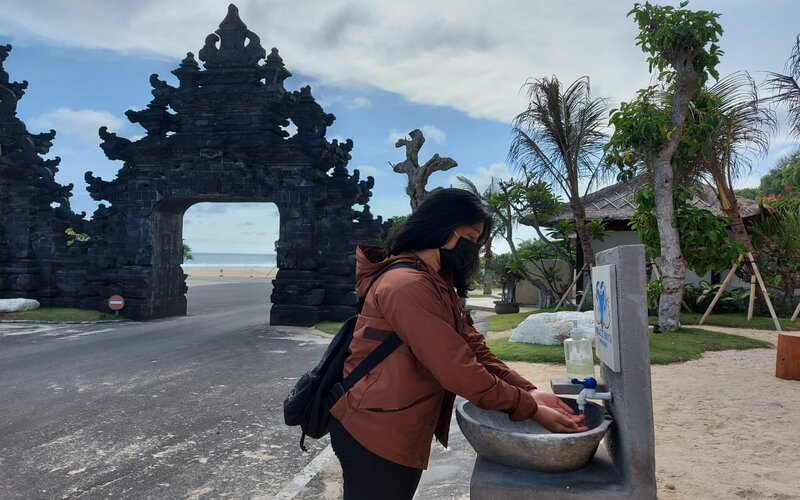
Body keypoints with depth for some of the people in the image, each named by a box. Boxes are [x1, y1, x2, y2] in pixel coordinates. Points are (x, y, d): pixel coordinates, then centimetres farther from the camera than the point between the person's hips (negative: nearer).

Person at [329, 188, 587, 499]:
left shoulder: (438, 284, 11)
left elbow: (473, 347, 4)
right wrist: (529, 409, -16)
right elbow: (458, 370, -25)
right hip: (375, 434, -10)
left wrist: (527, 391, -7)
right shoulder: (408, 285, -24)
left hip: (398, 431, 10)